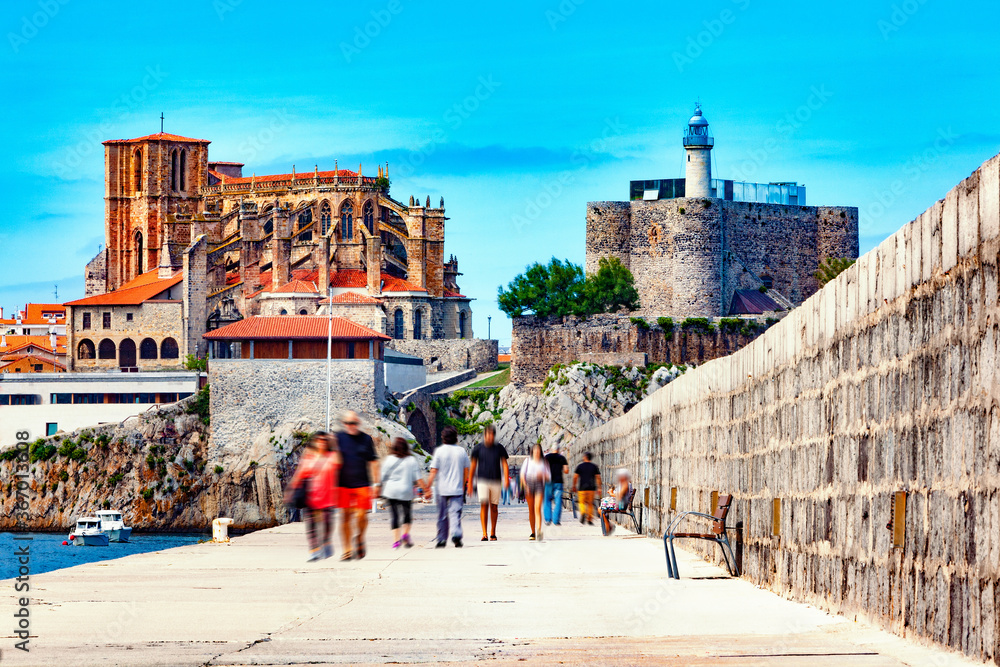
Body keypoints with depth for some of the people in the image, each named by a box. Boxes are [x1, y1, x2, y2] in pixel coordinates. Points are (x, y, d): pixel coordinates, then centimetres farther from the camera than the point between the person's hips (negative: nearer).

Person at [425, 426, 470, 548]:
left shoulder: (439, 451, -6)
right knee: (455, 513, -4)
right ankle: (456, 534, -26)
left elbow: (433, 471, -7)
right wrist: (463, 485, 24)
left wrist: (428, 487, 0)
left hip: (442, 489, -1)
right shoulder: (461, 451, 1)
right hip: (457, 489, 1)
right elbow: (466, 470, 10)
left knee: (442, 516, 10)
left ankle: (442, 540, 17)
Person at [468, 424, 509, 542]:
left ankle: (493, 533, 19)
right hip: (482, 481, -2)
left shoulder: (499, 448, 7)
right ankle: (484, 534, -16)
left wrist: (506, 479, -8)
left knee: (494, 507, 6)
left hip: (496, 481, 2)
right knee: (484, 505, -13)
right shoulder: (478, 448, 4)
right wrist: (470, 483, 7)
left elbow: (504, 464, 6)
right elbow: (473, 466, 9)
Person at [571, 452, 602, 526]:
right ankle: (590, 519, 4)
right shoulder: (594, 467, 5)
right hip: (591, 488, 2)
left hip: (582, 488, -2)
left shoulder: (580, 466, 2)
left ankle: (583, 513, -22)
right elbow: (598, 477, 1)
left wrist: (574, 486, 12)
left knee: (582, 502, 6)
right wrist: (599, 488, 4)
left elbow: (575, 477, 2)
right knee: (590, 503, 8)